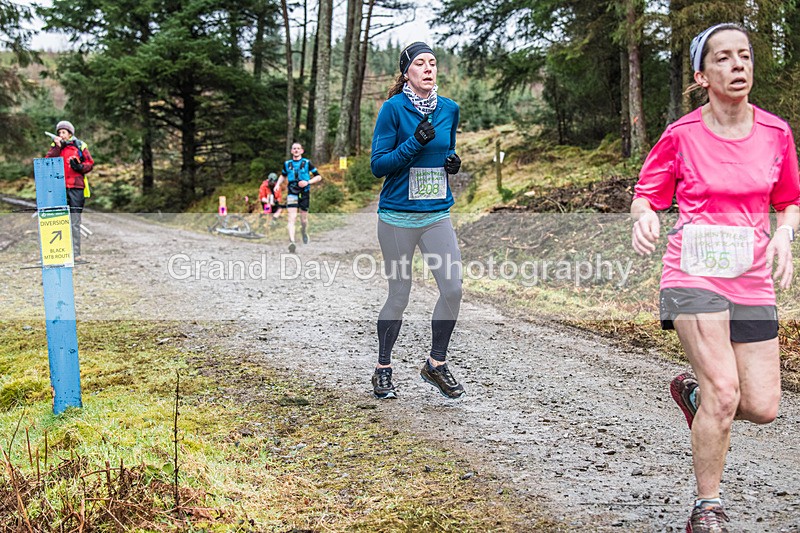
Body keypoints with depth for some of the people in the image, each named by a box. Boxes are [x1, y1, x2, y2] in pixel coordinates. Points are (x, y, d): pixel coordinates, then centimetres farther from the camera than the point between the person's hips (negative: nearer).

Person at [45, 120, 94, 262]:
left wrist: (80, 167, -11)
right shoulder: (55, 146, 14)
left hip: (76, 187, -1)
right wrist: (57, 146, -7)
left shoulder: (80, 146, 8)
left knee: (75, 222, -1)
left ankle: (76, 253, 1)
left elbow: (90, 163, 8)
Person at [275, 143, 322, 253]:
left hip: (304, 193, -1)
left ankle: (304, 232, 43)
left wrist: (308, 182, -15)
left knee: (304, 220, 9)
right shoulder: (287, 164, 7)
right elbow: (283, 175, 26)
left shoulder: (307, 163, -1)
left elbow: (318, 177, 1)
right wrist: (278, 184, 8)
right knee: (291, 218, -15)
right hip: (291, 193, 1)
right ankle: (292, 242, -26)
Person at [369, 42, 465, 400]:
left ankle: (436, 364, 14)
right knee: (399, 295, 3)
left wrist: (454, 162, 1)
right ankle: (383, 370, 22)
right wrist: (414, 143, -20)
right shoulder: (393, 108, -7)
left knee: (453, 287, -6)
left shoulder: (449, 109, 8)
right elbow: (378, 165, -9)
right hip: (398, 216, -4)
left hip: (437, 214, 4)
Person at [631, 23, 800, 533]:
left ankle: (693, 390, 34)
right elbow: (646, 195, 5)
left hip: (753, 281, 4)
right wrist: (643, 216, -19)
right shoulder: (681, 135, -3)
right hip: (695, 275, -4)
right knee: (723, 393, -16)